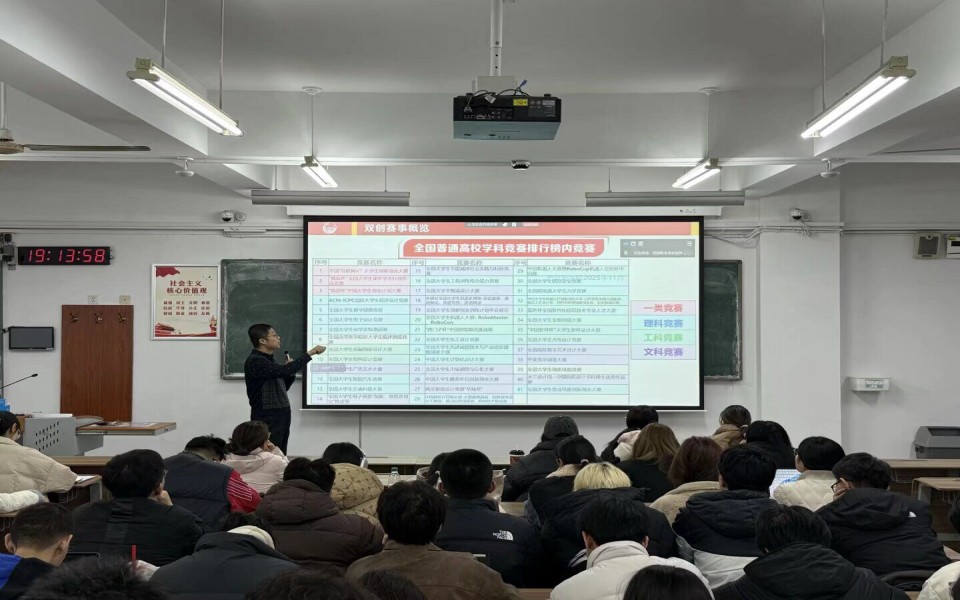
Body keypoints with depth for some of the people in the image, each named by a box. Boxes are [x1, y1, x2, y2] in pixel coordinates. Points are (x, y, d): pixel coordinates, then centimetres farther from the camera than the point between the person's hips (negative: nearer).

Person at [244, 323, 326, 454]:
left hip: (280, 417, 9)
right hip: (267, 419, -9)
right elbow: (283, 371, -29)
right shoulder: (255, 361, -15)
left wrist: (290, 372, 4)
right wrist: (310, 353, -23)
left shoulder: (269, 360, 15)